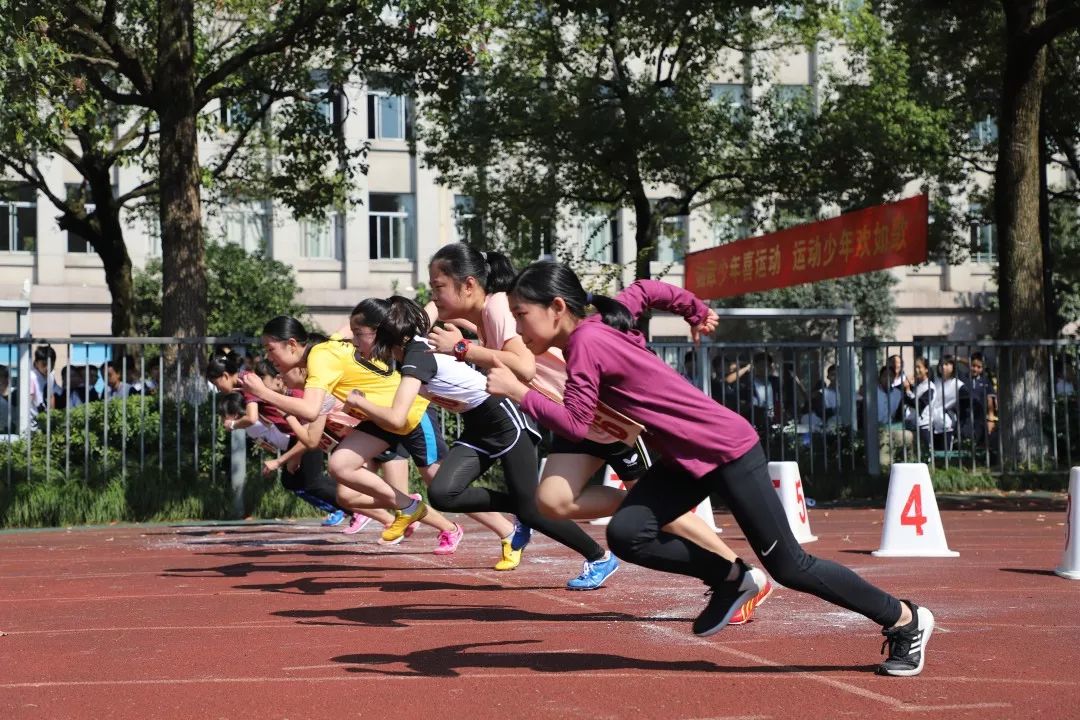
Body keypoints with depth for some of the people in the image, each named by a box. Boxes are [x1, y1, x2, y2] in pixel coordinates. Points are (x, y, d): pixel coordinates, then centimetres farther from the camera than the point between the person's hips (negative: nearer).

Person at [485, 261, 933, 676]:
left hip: (728, 450, -9)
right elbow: (647, 289, 19)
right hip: (687, 457, 9)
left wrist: (518, 392, -21)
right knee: (626, 534, -8)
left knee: (788, 567, 1)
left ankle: (906, 620, 17)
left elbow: (574, 424, -25)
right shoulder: (596, 323, 5)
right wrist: (697, 311, 31)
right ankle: (730, 579, 11)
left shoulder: (585, 341, -20)